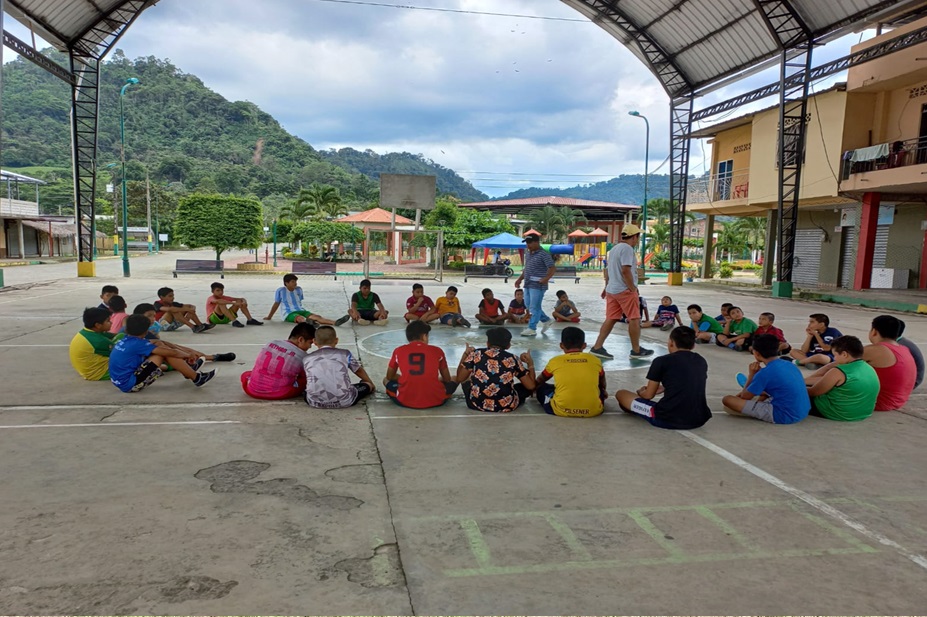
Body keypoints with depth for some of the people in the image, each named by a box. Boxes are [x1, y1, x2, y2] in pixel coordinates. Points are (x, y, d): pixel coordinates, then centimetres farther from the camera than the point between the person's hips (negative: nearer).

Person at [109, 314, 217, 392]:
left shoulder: (124, 341, 6)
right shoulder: (138, 344, -18)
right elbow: (171, 353, -16)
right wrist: (188, 355, 0)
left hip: (120, 381, 9)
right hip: (131, 384, -9)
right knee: (165, 354, -14)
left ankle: (188, 369, 17)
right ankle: (197, 378, -5)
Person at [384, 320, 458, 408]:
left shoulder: (398, 351, 9)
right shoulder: (437, 351, 8)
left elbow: (390, 377, 22)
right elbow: (447, 379, 19)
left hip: (405, 401, -2)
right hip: (435, 400, 2)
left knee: (386, 380, 28)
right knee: (454, 380, 29)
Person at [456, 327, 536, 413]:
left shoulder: (476, 354, 3)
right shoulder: (513, 359, 2)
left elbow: (460, 379, 8)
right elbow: (531, 386, 4)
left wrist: (465, 354, 20)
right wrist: (530, 363, 18)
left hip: (477, 404, 1)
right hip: (506, 406, -1)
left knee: (466, 382, 34)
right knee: (526, 386, 27)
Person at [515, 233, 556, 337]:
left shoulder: (543, 254, -11)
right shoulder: (528, 254, 15)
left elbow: (553, 268, -16)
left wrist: (546, 278, -30)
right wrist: (520, 279, 16)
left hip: (538, 285, -9)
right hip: (528, 285, 9)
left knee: (534, 307, -4)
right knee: (529, 306, 15)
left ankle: (532, 329, 2)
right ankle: (546, 320, 29)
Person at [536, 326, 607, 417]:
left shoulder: (555, 361, 7)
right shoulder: (595, 360, 9)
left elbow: (539, 381, 27)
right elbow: (602, 384, 30)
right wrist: (603, 393, 53)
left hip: (562, 411, -1)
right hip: (593, 410, 2)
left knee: (542, 388, 24)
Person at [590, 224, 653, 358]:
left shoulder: (614, 248, 17)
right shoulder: (627, 249, -14)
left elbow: (608, 270, 22)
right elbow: (626, 271, -22)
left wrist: (607, 287, 28)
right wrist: (633, 288, -16)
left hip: (612, 290, 9)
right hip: (625, 290, -9)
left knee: (610, 319, 8)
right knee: (634, 319, 1)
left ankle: (597, 347, 3)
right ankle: (636, 350, 9)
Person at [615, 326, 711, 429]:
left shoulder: (662, 361, -6)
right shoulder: (702, 361, 9)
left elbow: (648, 395, 1)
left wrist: (640, 392, 26)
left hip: (667, 419, -6)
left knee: (620, 394, 10)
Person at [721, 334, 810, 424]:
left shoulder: (765, 373, -16)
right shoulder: (789, 364, 7)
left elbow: (745, 397, -3)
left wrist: (751, 374, 6)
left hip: (783, 416, -9)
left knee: (727, 399, -12)